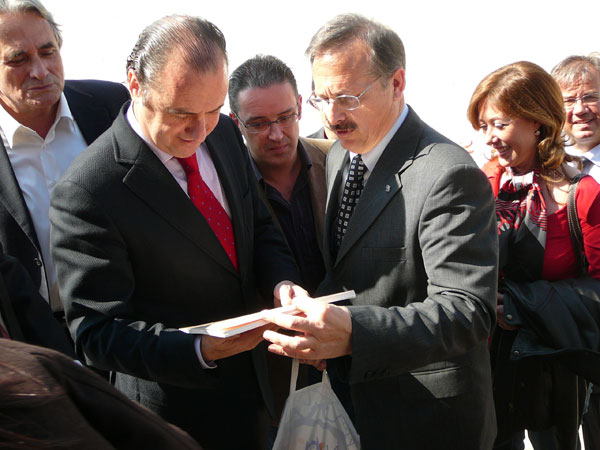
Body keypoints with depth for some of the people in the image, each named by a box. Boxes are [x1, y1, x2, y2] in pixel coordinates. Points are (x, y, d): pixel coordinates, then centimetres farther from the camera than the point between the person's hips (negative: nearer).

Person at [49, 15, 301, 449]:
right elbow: (97, 333, -23)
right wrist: (201, 350, -36)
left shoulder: (224, 133, -4)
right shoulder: (86, 193, -26)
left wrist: (282, 283, -14)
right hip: (178, 408, -6)